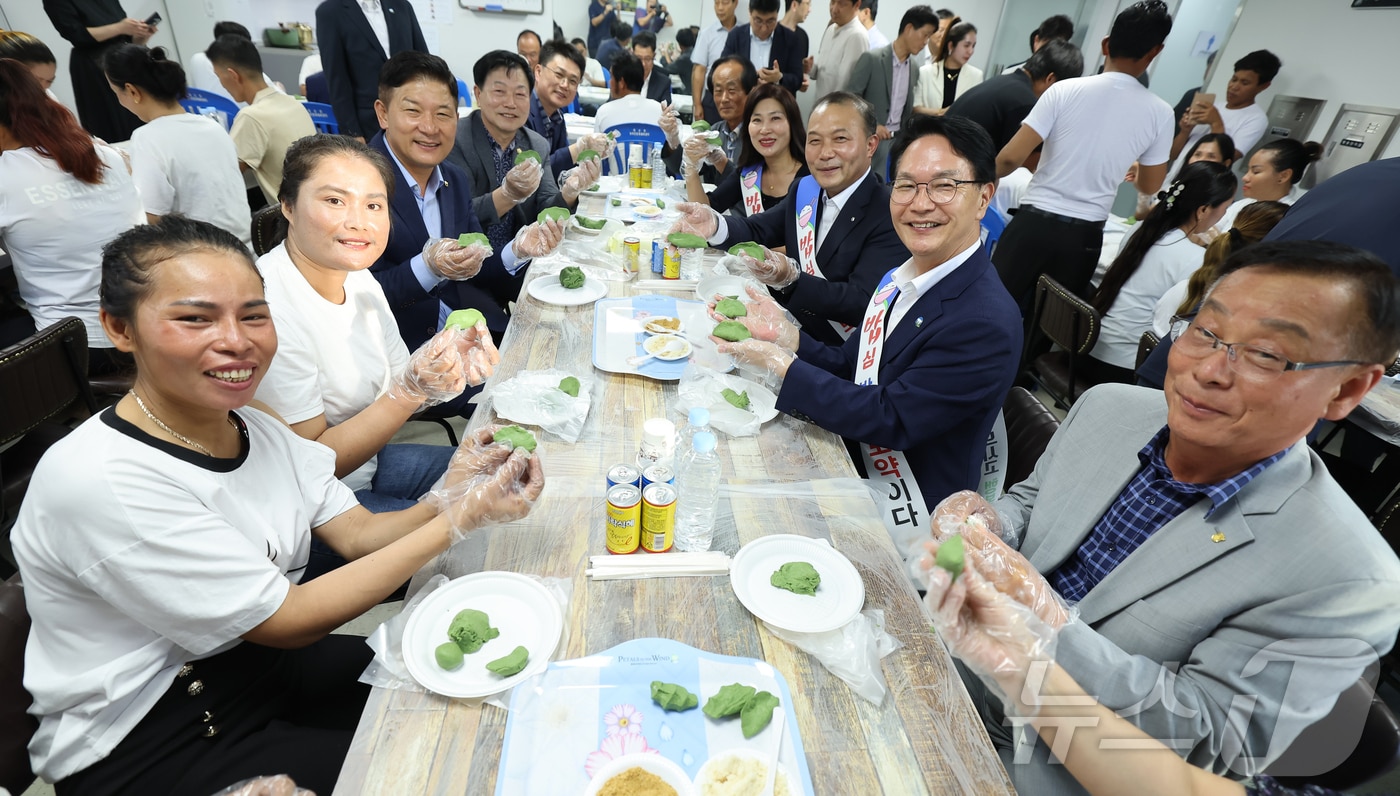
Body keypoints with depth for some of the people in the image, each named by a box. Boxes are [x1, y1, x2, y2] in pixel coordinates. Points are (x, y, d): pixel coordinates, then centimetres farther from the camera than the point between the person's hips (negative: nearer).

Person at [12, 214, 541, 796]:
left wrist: (447, 499, -27)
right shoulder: (99, 481, -27)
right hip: (144, 749, -6)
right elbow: (286, 620, -25)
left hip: (265, 658, 6)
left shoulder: (257, 426, -4)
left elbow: (359, 535, -6)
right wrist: (459, 519, -30)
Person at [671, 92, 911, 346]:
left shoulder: (893, 217, -17)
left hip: (840, 354, -6)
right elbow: (756, 230, 8)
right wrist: (714, 225, -15)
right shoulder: (804, 190, 4)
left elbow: (864, 304, -23)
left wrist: (790, 278, -38)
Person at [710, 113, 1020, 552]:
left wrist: (781, 365, -22)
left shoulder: (985, 324, -25)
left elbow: (889, 420, -25)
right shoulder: (901, 276, 3)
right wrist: (783, 332, -10)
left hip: (902, 523, -7)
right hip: (851, 467, 7)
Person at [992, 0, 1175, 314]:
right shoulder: (1159, 113, 1)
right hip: (1085, 235, 2)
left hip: (1035, 221, -2)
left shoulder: (1064, 90, -7)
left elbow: (1011, 158, -11)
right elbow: (1149, 186, 13)